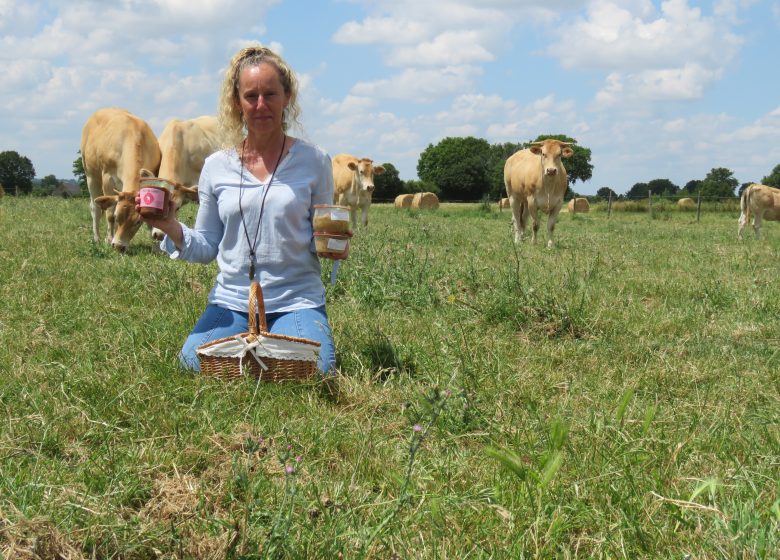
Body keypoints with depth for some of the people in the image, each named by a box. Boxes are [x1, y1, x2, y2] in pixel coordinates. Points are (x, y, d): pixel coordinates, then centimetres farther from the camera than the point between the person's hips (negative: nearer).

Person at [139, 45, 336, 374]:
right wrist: (172, 228, -8)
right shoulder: (216, 167, 5)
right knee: (195, 363, -24)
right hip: (231, 302, 2)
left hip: (297, 301, -1)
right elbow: (208, 248, 10)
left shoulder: (313, 162, 0)